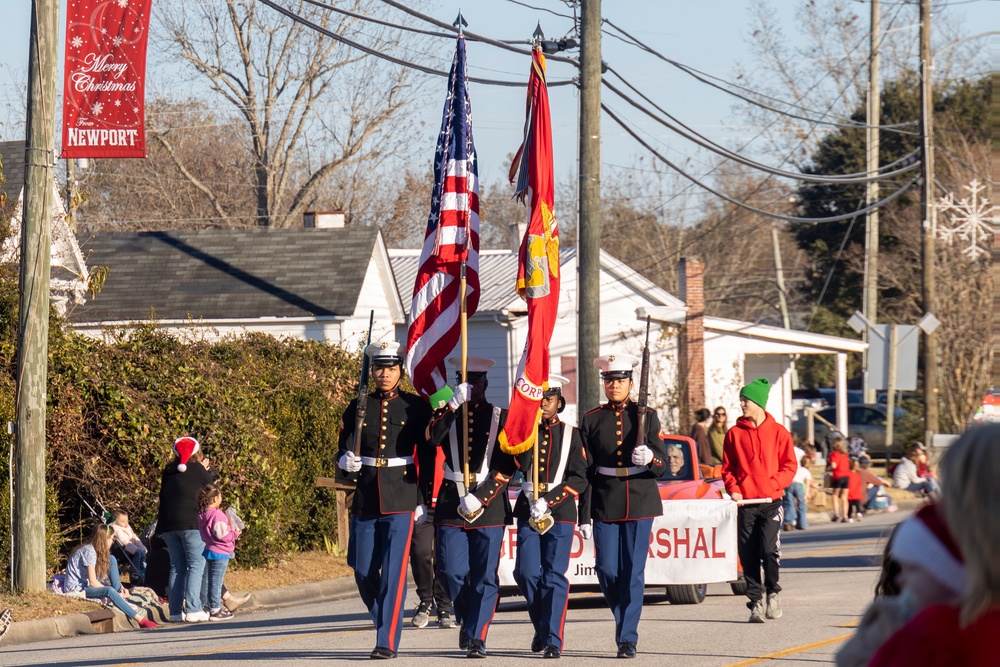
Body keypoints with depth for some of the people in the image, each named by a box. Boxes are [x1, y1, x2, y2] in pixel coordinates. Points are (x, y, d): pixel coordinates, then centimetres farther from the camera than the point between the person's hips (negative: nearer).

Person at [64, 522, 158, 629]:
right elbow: (93, 582, -22)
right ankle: (141, 621, -36)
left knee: (111, 560, 5)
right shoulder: (89, 551, -18)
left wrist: (119, 588, -3)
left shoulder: (92, 549, 10)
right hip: (77, 590, -10)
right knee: (109, 591, -35)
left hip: (86, 585, 10)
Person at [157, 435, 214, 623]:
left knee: (177, 566, 9)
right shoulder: (197, 470, -1)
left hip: (167, 523, 6)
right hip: (190, 522, -6)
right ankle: (193, 609, -15)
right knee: (196, 565, -5)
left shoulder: (169, 471, 16)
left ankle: (175, 612, 4)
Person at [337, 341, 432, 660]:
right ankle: (386, 620, 27)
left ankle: (387, 642, -8)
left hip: (401, 500, -3)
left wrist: (424, 500, 2)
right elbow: (344, 448, 12)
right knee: (363, 571, 4)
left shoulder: (416, 406, 3)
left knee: (394, 571, -10)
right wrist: (346, 461, -13)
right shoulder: (359, 407, 8)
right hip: (365, 499, 3)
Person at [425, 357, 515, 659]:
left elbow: (507, 465, -2)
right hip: (451, 503, 2)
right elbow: (431, 437, -11)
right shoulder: (447, 414, 11)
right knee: (452, 571, -3)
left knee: (485, 576, -4)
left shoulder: (502, 418, 5)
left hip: (490, 505, -2)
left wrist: (480, 497, -12)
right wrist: (454, 404, -20)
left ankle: (477, 638, -1)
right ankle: (466, 621, 22)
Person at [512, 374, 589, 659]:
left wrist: (549, 499, -12)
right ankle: (541, 626, 19)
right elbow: (520, 464, -9)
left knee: (554, 576, -7)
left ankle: (552, 640, -7)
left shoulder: (571, 435, 6)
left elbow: (580, 478, 0)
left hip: (560, 512, -2)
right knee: (526, 573, -5)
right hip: (528, 511, 2)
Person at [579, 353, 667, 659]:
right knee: (607, 570, -2)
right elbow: (585, 471, 5)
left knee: (633, 573, -4)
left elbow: (663, 465, 2)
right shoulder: (591, 420, 5)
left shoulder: (646, 416, 5)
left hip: (640, 503, -1)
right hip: (605, 504, 1)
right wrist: (584, 516, 2)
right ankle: (624, 618, 24)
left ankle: (628, 638, 0)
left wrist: (650, 458, -22)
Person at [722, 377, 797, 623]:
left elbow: (790, 465, 3)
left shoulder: (778, 432, 3)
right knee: (748, 554, -1)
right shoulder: (735, 433, 8)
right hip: (745, 502, 2)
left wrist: (773, 485, -11)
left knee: (769, 549, -15)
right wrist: (733, 489, -5)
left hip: (771, 501, -2)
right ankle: (756, 600, 9)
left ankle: (773, 591, 7)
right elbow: (727, 467, 12)